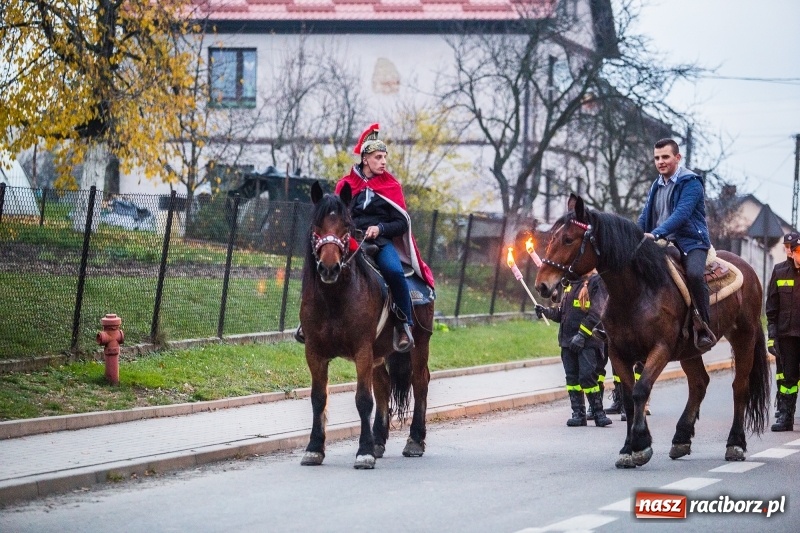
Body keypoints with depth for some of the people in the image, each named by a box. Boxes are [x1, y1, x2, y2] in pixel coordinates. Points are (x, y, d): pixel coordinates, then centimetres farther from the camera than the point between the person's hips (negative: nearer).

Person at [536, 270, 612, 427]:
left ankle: (599, 413, -3)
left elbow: (596, 313, -14)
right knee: (572, 377, 5)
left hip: (588, 339, -7)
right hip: (568, 340, 7)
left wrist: (582, 334, -20)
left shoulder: (596, 282, -5)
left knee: (587, 376, -12)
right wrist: (547, 311, 3)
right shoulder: (570, 283, 18)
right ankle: (578, 413, 10)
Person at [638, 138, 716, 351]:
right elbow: (645, 217, 20)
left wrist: (656, 234, -33)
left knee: (694, 273, -35)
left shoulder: (690, 182, -7)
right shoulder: (657, 186, 17)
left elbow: (681, 213, -21)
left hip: (690, 241, -8)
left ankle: (703, 328, -28)